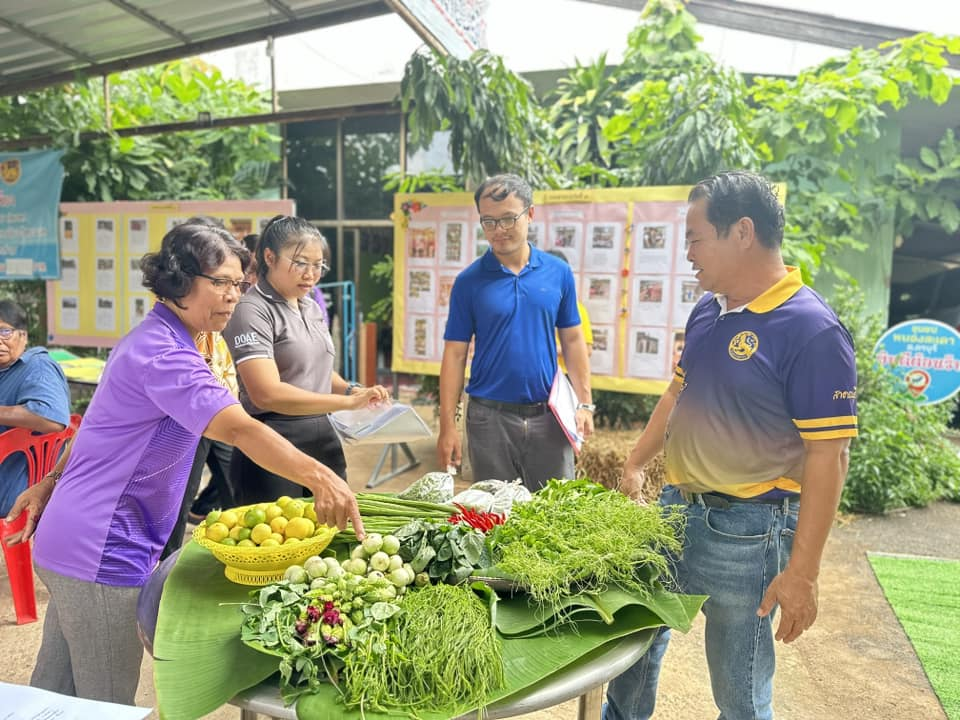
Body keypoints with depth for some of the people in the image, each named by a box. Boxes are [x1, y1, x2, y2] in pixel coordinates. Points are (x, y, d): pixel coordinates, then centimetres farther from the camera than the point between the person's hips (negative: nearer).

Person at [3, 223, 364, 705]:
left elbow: (105, 426, 16)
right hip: (100, 555, -10)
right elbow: (239, 429, -37)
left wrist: (52, 483, 21)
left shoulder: (148, 340, 10)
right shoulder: (163, 355, -23)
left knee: (55, 690, 23)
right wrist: (318, 477, -45)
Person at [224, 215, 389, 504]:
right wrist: (348, 401, -24)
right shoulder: (252, 311, -14)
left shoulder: (312, 308, 11)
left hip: (323, 439, 8)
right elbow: (267, 394, -24)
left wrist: (352, 389, 1)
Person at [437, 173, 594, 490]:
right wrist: (447, 425, -6)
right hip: (490, 417, -1)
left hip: (548, 415, 2)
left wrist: (584, 404, 2)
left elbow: (572, 339, 8)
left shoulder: (558, 272, 2)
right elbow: (455, 354, -2)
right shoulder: (469, 281, -3)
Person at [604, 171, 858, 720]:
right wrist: (636, 462, 14)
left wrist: (802, 573, -18)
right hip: (675, 508, 7)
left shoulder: (813, 331, -19)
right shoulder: (707, 310, 5)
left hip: (747, 528, -7)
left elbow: (828, 458, -19)